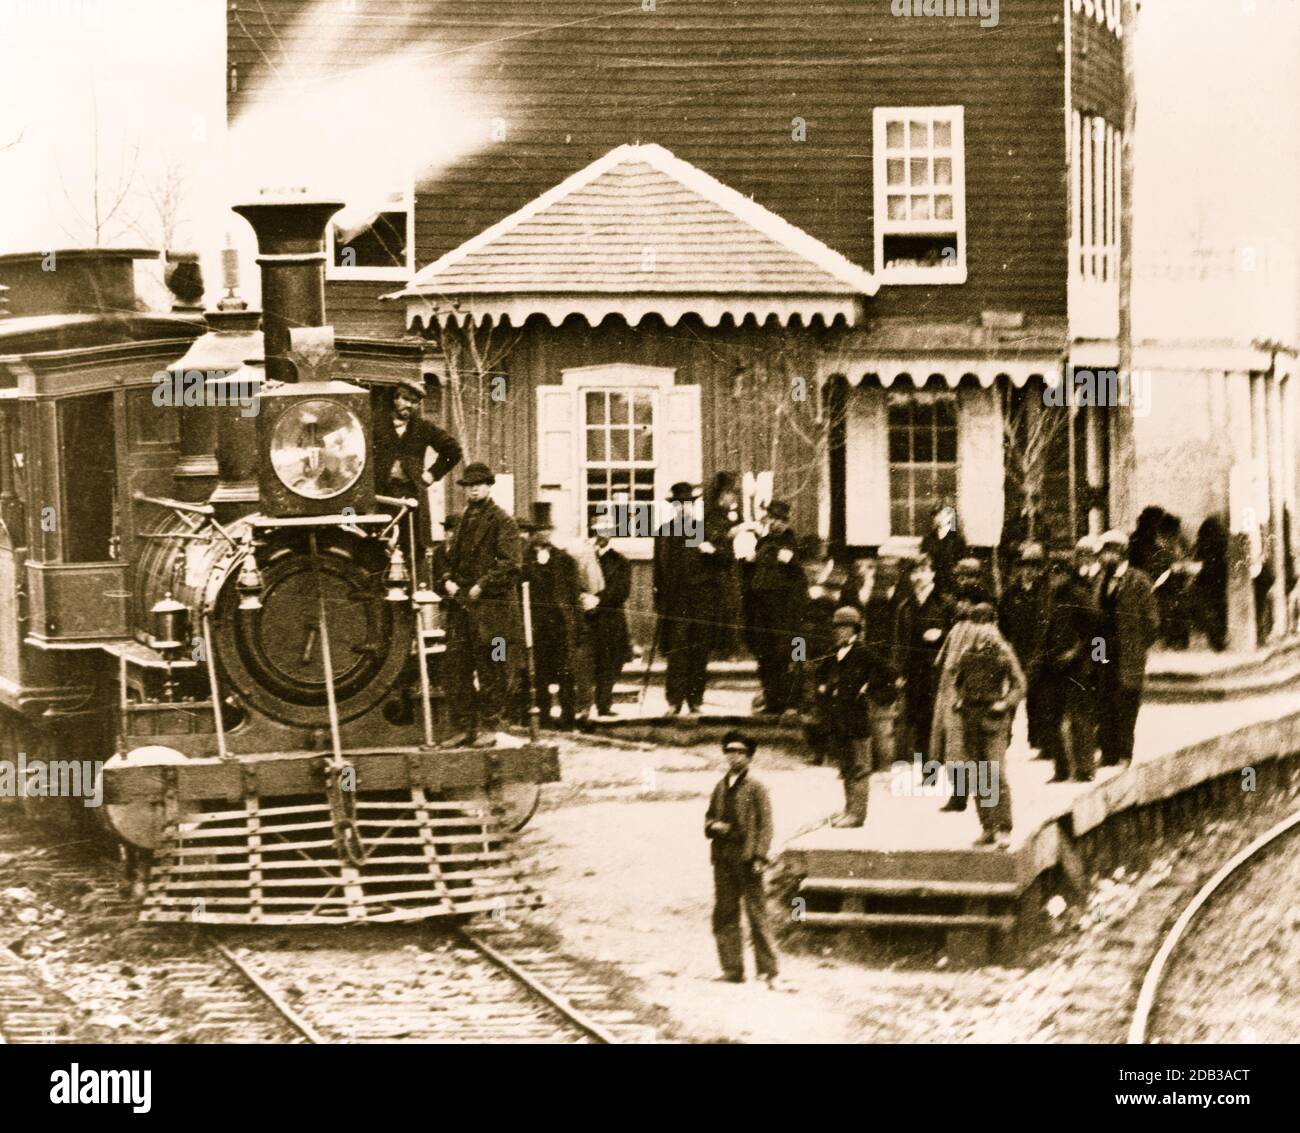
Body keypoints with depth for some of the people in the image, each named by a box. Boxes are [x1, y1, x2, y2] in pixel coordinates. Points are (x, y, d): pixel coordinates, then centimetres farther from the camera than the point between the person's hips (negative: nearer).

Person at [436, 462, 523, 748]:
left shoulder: (502, 522, -3)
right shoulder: (462, 522, 18)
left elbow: (509, 564, -11)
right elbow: (450, 558, 25)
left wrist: (481, 586, -16)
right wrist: (447, 581, 4)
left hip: (492, 607, -7)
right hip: (461, 606, 7)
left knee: (491, 671, -3)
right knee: (461, 671, 6)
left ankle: (488, 727, 1)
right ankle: (462, 727, 10)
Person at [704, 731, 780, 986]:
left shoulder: (756, 788, 0)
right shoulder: (720, 788, 17)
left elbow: (765, 824, -5)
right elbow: (709, 817, 25)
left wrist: (760, 857, -15)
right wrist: (714, 826, 0)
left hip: (747, 859, -6)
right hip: (723, 860, 6)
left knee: (757, 914, -5)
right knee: (724, 915, 3)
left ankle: (767, 969, -1)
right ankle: (733, 969, 7)